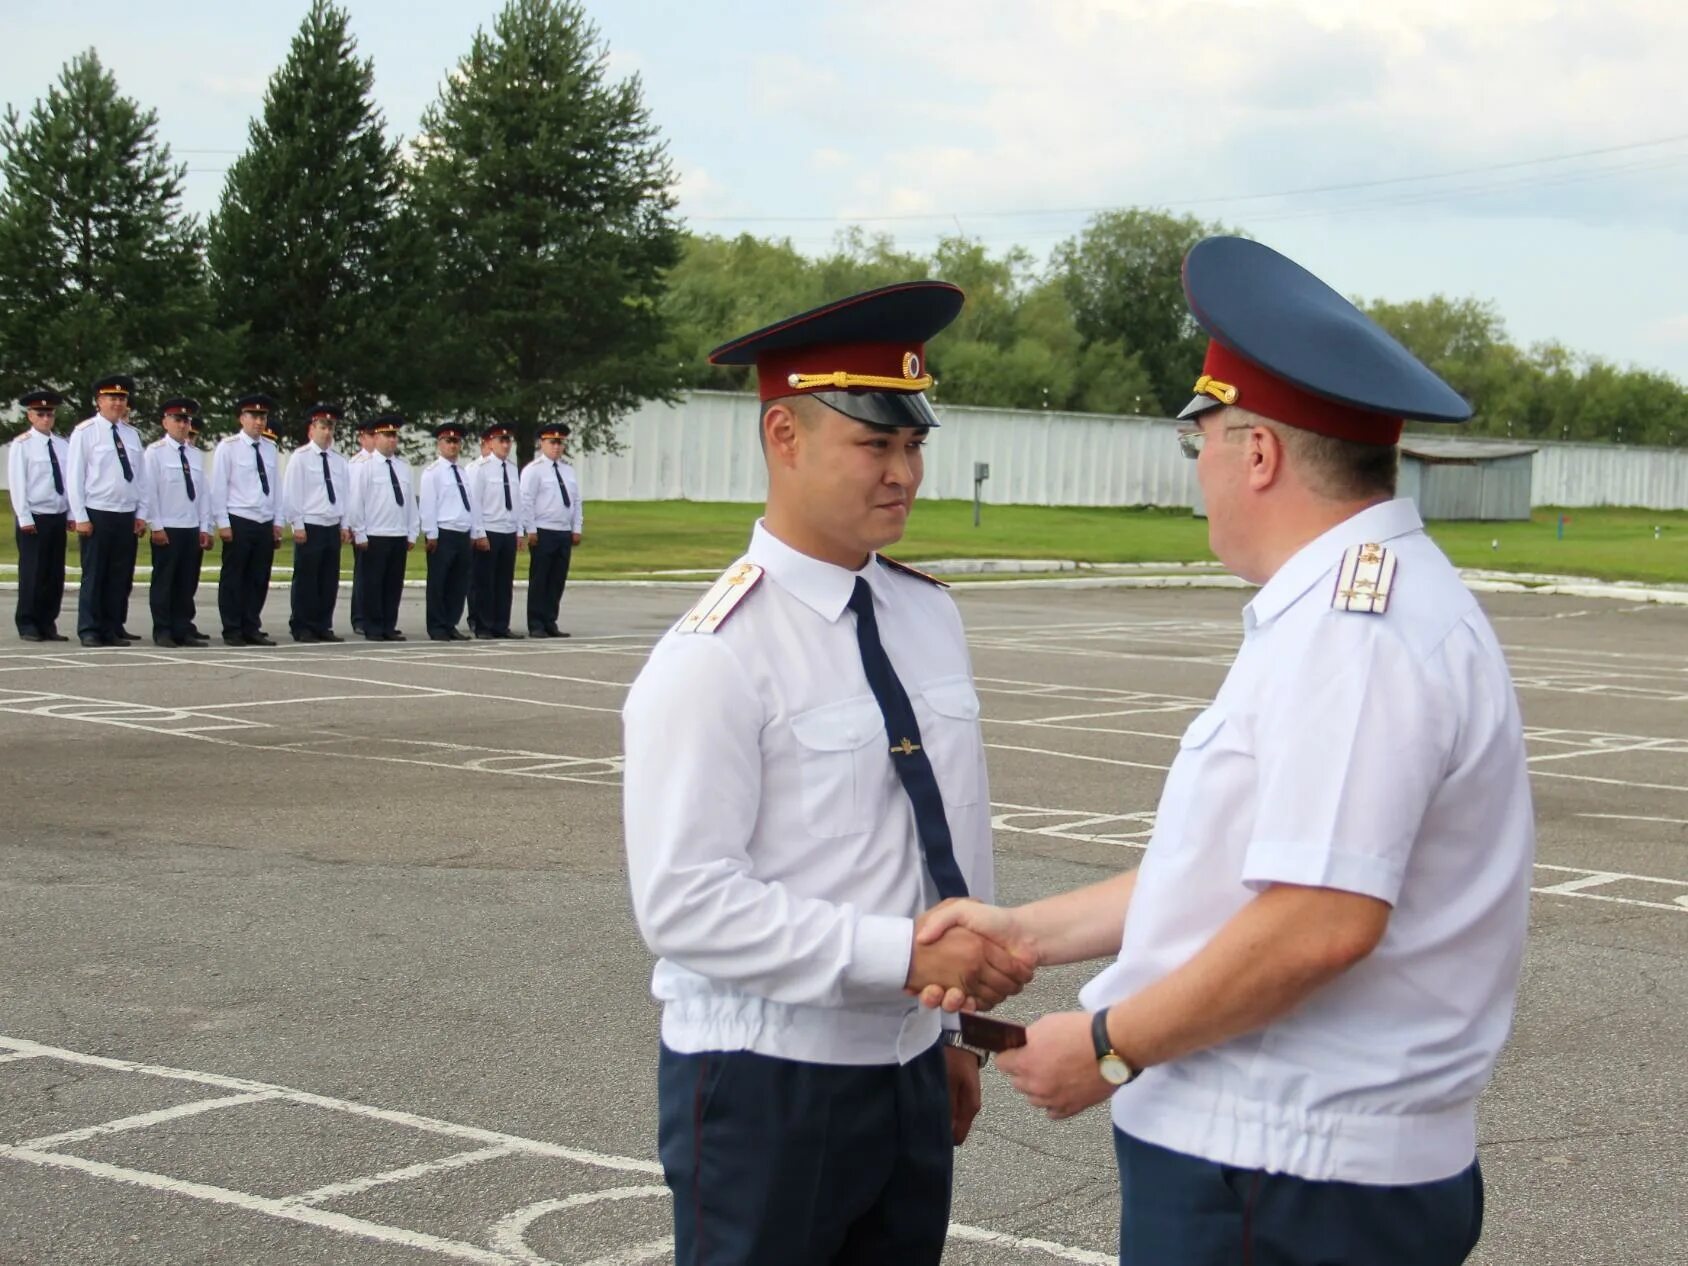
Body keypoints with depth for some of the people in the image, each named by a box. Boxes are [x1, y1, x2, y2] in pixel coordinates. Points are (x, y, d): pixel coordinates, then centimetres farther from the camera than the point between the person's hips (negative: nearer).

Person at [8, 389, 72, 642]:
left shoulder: (62, 446, 8)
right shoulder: (21, 445, -4)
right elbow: (17, 484, -7)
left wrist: (71, 514, 2)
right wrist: (24, 518, -11)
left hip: (58, 517, 4)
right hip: (33, 517, -4)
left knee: (55, 575, 5)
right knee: (32, 573, -2)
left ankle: (48, 624, 12)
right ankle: (28, 625, 6)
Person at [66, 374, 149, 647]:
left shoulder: (132, 434, 12)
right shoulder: (85, 432, -2)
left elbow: (141, 477, 12)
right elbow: (74, 477, -4)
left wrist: (141, 514, 5)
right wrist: (80, 517, -9)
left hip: (127, 517, 5)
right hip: (97, 515, -4)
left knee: (121, 577, 6)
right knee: (93, 576, -1)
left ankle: (113, 629, 12)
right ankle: (89, 631, 4)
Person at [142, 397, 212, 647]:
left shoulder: (197, 455, 14)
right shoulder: (155, 452, -2)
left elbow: (203, 493, 12)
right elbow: (149, 490, -6)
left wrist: (205, 528, 6)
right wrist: (156, 526, -11)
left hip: (193, 529, 5)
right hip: (167, 529, -5)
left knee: (188, 583, 6)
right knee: (164, 582, 0)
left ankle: (183, 630, 11)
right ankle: (162, 632, 5)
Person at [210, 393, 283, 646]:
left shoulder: (270, 448, 10)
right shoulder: (228, 447, -4)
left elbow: (276, 486, 13)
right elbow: (219, 487, -4)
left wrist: (277, 522, 9)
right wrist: (223, 523, -9)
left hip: (265, 523, 5)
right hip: (239, 522, -5)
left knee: (259, 579, 7)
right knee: (233, 578, 1)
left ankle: (251, 628, 15)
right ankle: (232, 631, 7)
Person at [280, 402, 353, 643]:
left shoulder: (339, 461, 11)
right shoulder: (301, 457, -4)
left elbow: (345, 494, 14)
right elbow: (292, 493, -7)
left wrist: (345, 525, 8)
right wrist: (298, 525, -11)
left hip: (333, 528, 5)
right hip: (310, 526, -5)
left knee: (330, 581, 7)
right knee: (306, 580, -2)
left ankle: (323, 626, 14)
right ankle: (302, 628, 4)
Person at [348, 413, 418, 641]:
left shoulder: (403, 466, 12)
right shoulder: (365, 466, -3)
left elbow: (411, 501, 12)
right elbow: (356, 501, -5)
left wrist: (412, 534, 8)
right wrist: (360, 534, -8)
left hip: (400, 536, 5)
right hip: (375, 536, -5)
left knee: (395, 584, 6)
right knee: (373, 584, -1)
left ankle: (389, 627, 12)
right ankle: (373, 629, 5)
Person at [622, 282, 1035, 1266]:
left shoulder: (932, 618, 5)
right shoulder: (717, 656, -16)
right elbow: (686, 902, -21)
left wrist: (954, 1030, 16)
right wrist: (906, 953, -24)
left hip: (909, 1068, 6)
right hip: (766, 1083, -6)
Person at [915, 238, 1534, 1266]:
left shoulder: (1350, 629, -20)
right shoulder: (1364, 603, 15)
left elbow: (1321, 919, -27)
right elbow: (1243, 865, 19)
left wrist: (1110, 1046, -15)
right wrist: (1030, 933, 16)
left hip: (1285, 1183, -10)